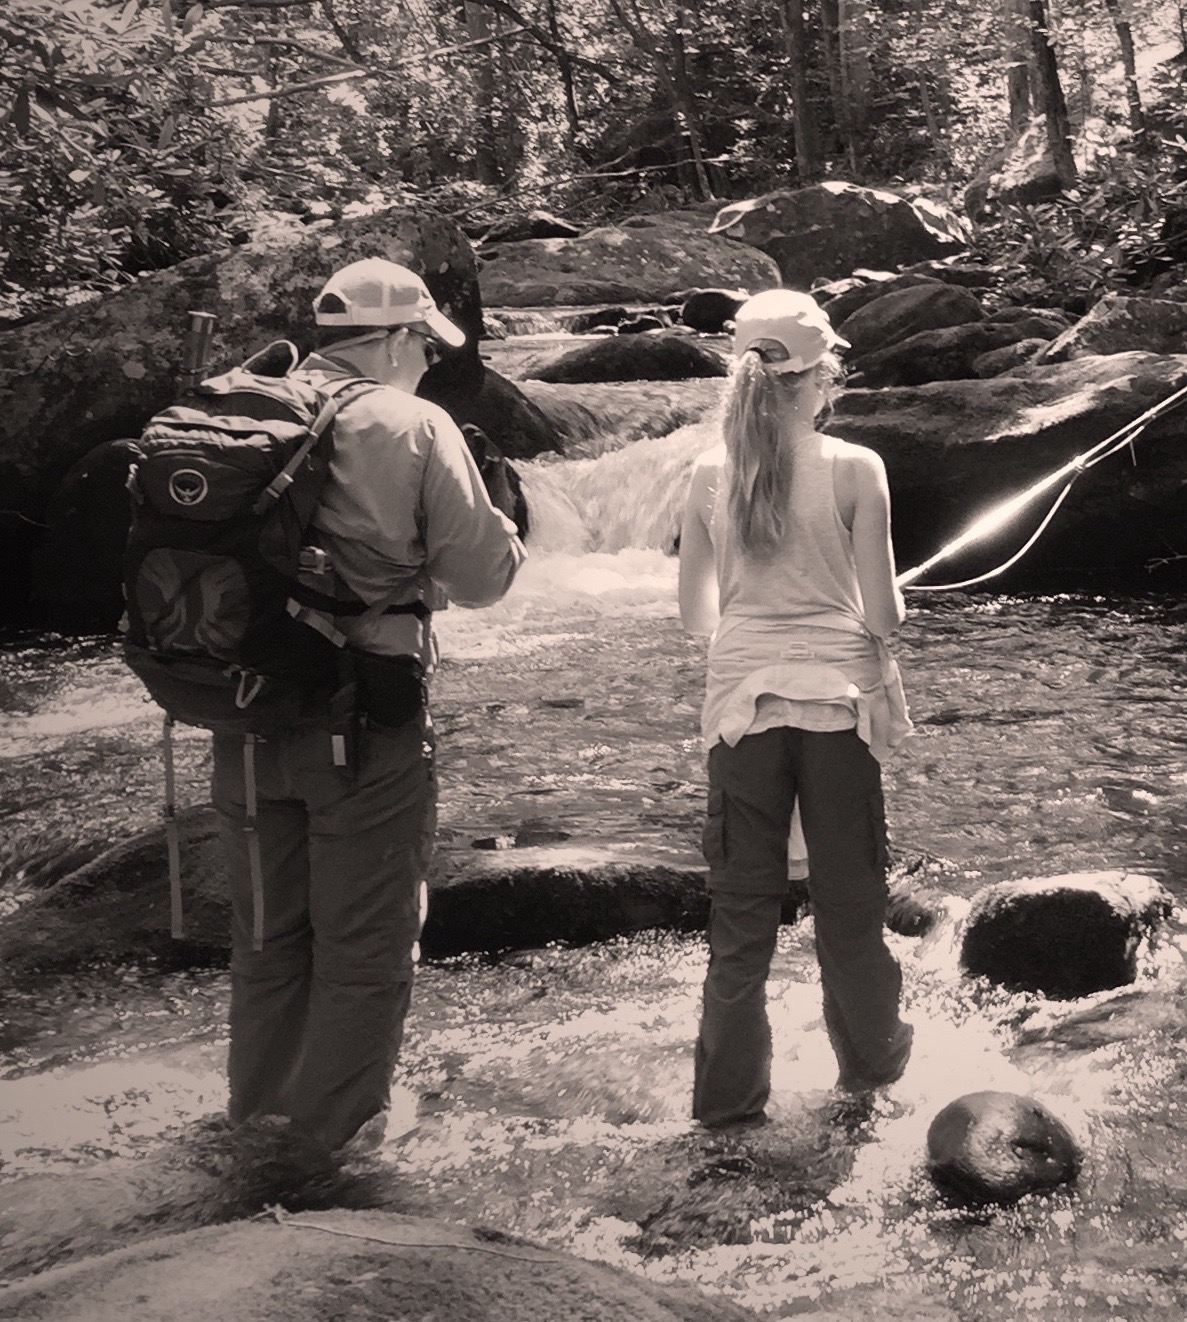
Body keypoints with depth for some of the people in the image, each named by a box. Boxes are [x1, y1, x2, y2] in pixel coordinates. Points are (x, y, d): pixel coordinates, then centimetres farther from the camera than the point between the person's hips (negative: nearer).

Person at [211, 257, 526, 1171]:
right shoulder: (415, 427, -8)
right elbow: (479, 576, -8)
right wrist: (507, 531, 13)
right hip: (367, 715, -5)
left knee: (267, 924, 20)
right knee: (365, 932, 11)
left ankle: (261, 1105, 34)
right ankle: (332, 1125, 20)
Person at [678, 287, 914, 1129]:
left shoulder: (710, 474, -2)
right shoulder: (854, 469, -9)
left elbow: (696, 612, 4)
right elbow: (883, 616, -9)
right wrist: (893, 612, 12)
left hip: (743, 704, 2)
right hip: (838, 700, -2)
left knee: (742, 906, 9)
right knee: (850, 899, 15)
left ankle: (730, 1094, 15)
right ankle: (871, 1058, 34)